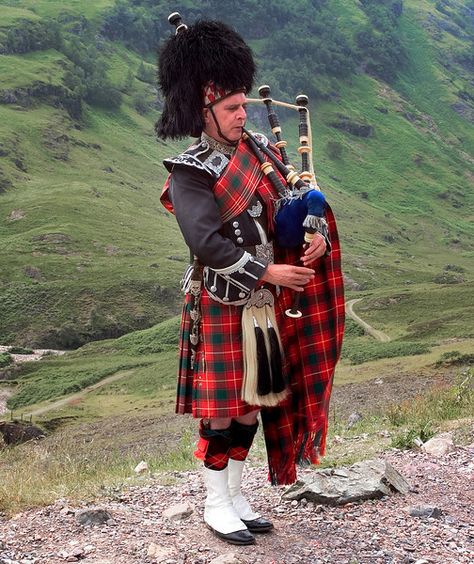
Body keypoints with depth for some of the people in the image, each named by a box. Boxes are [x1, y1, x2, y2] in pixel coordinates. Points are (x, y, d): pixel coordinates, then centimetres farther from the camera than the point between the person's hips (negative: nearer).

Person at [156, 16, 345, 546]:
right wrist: (267, 273, -20)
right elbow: (207, 243, -23)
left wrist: (318, 237, -9)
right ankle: (216, 505, 20)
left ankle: (235, 496, 29)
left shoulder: (258, 153, 7)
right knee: (223, 408, 3)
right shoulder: (190, 171, -14)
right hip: (222, 309, -7)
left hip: (267, 305, 7)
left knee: (253, 402, 14)